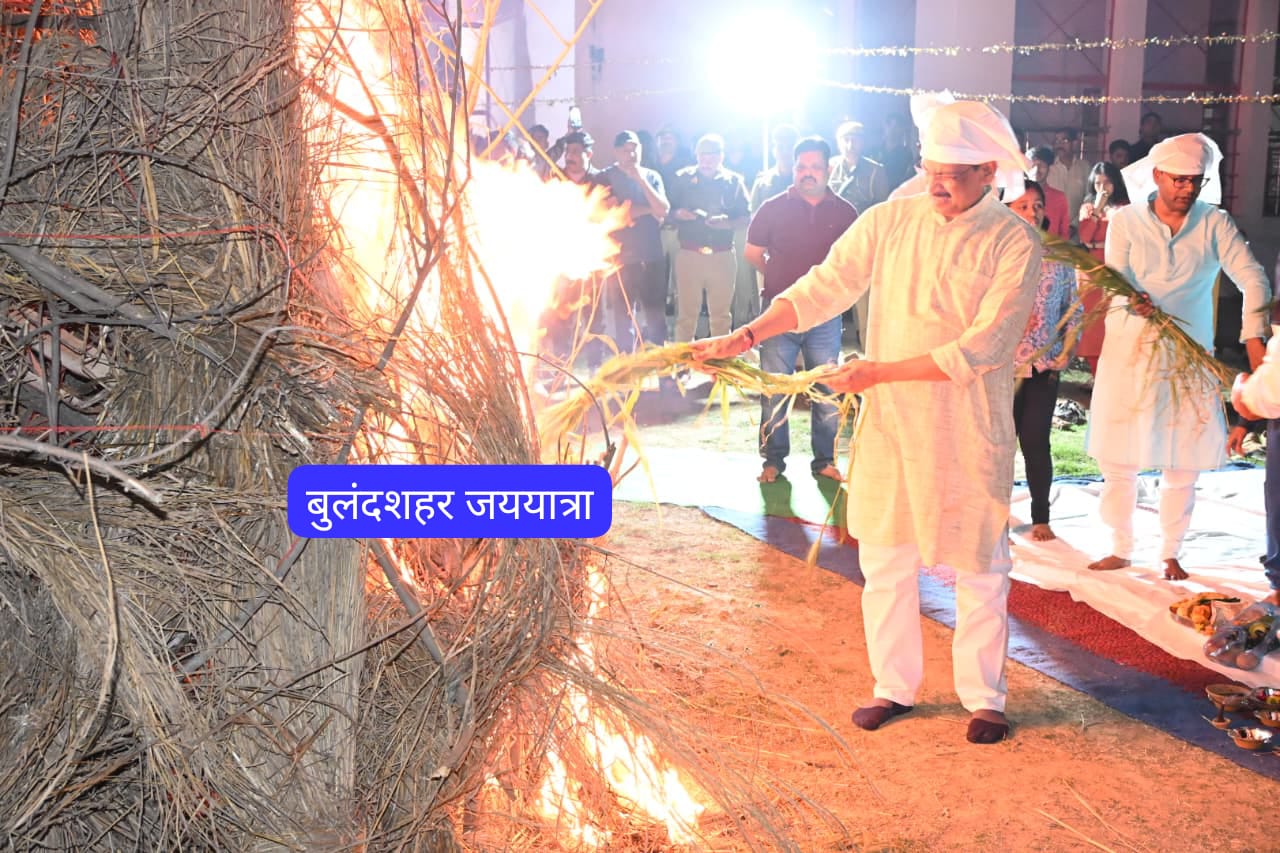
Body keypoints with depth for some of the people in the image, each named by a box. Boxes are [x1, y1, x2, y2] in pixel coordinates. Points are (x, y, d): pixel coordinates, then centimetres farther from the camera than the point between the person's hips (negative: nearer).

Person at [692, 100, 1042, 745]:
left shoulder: (1014, 243, -10)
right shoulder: (889, 221, 0)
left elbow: (982, 347, -18)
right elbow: (824, 288, 1)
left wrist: (880, 370, -20)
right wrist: (745, 336, -11)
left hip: (969, 431, -3)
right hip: (889, 422, 3)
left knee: (978, 565, 8)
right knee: (885, 558, 10)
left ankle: (983, 697, 23)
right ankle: (894, 686, 26)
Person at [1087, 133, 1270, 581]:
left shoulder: (1215, 224, -2)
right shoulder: (1126, 221, -2)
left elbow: (1252, 278, -11)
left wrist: (1254, 339, -26)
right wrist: (1133, 302, -33)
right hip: (1129, 353, 0)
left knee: (1182, 466, 4)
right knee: (1118, 460, 3)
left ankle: (1170, 554, 20)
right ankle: (1120, 548, 19)